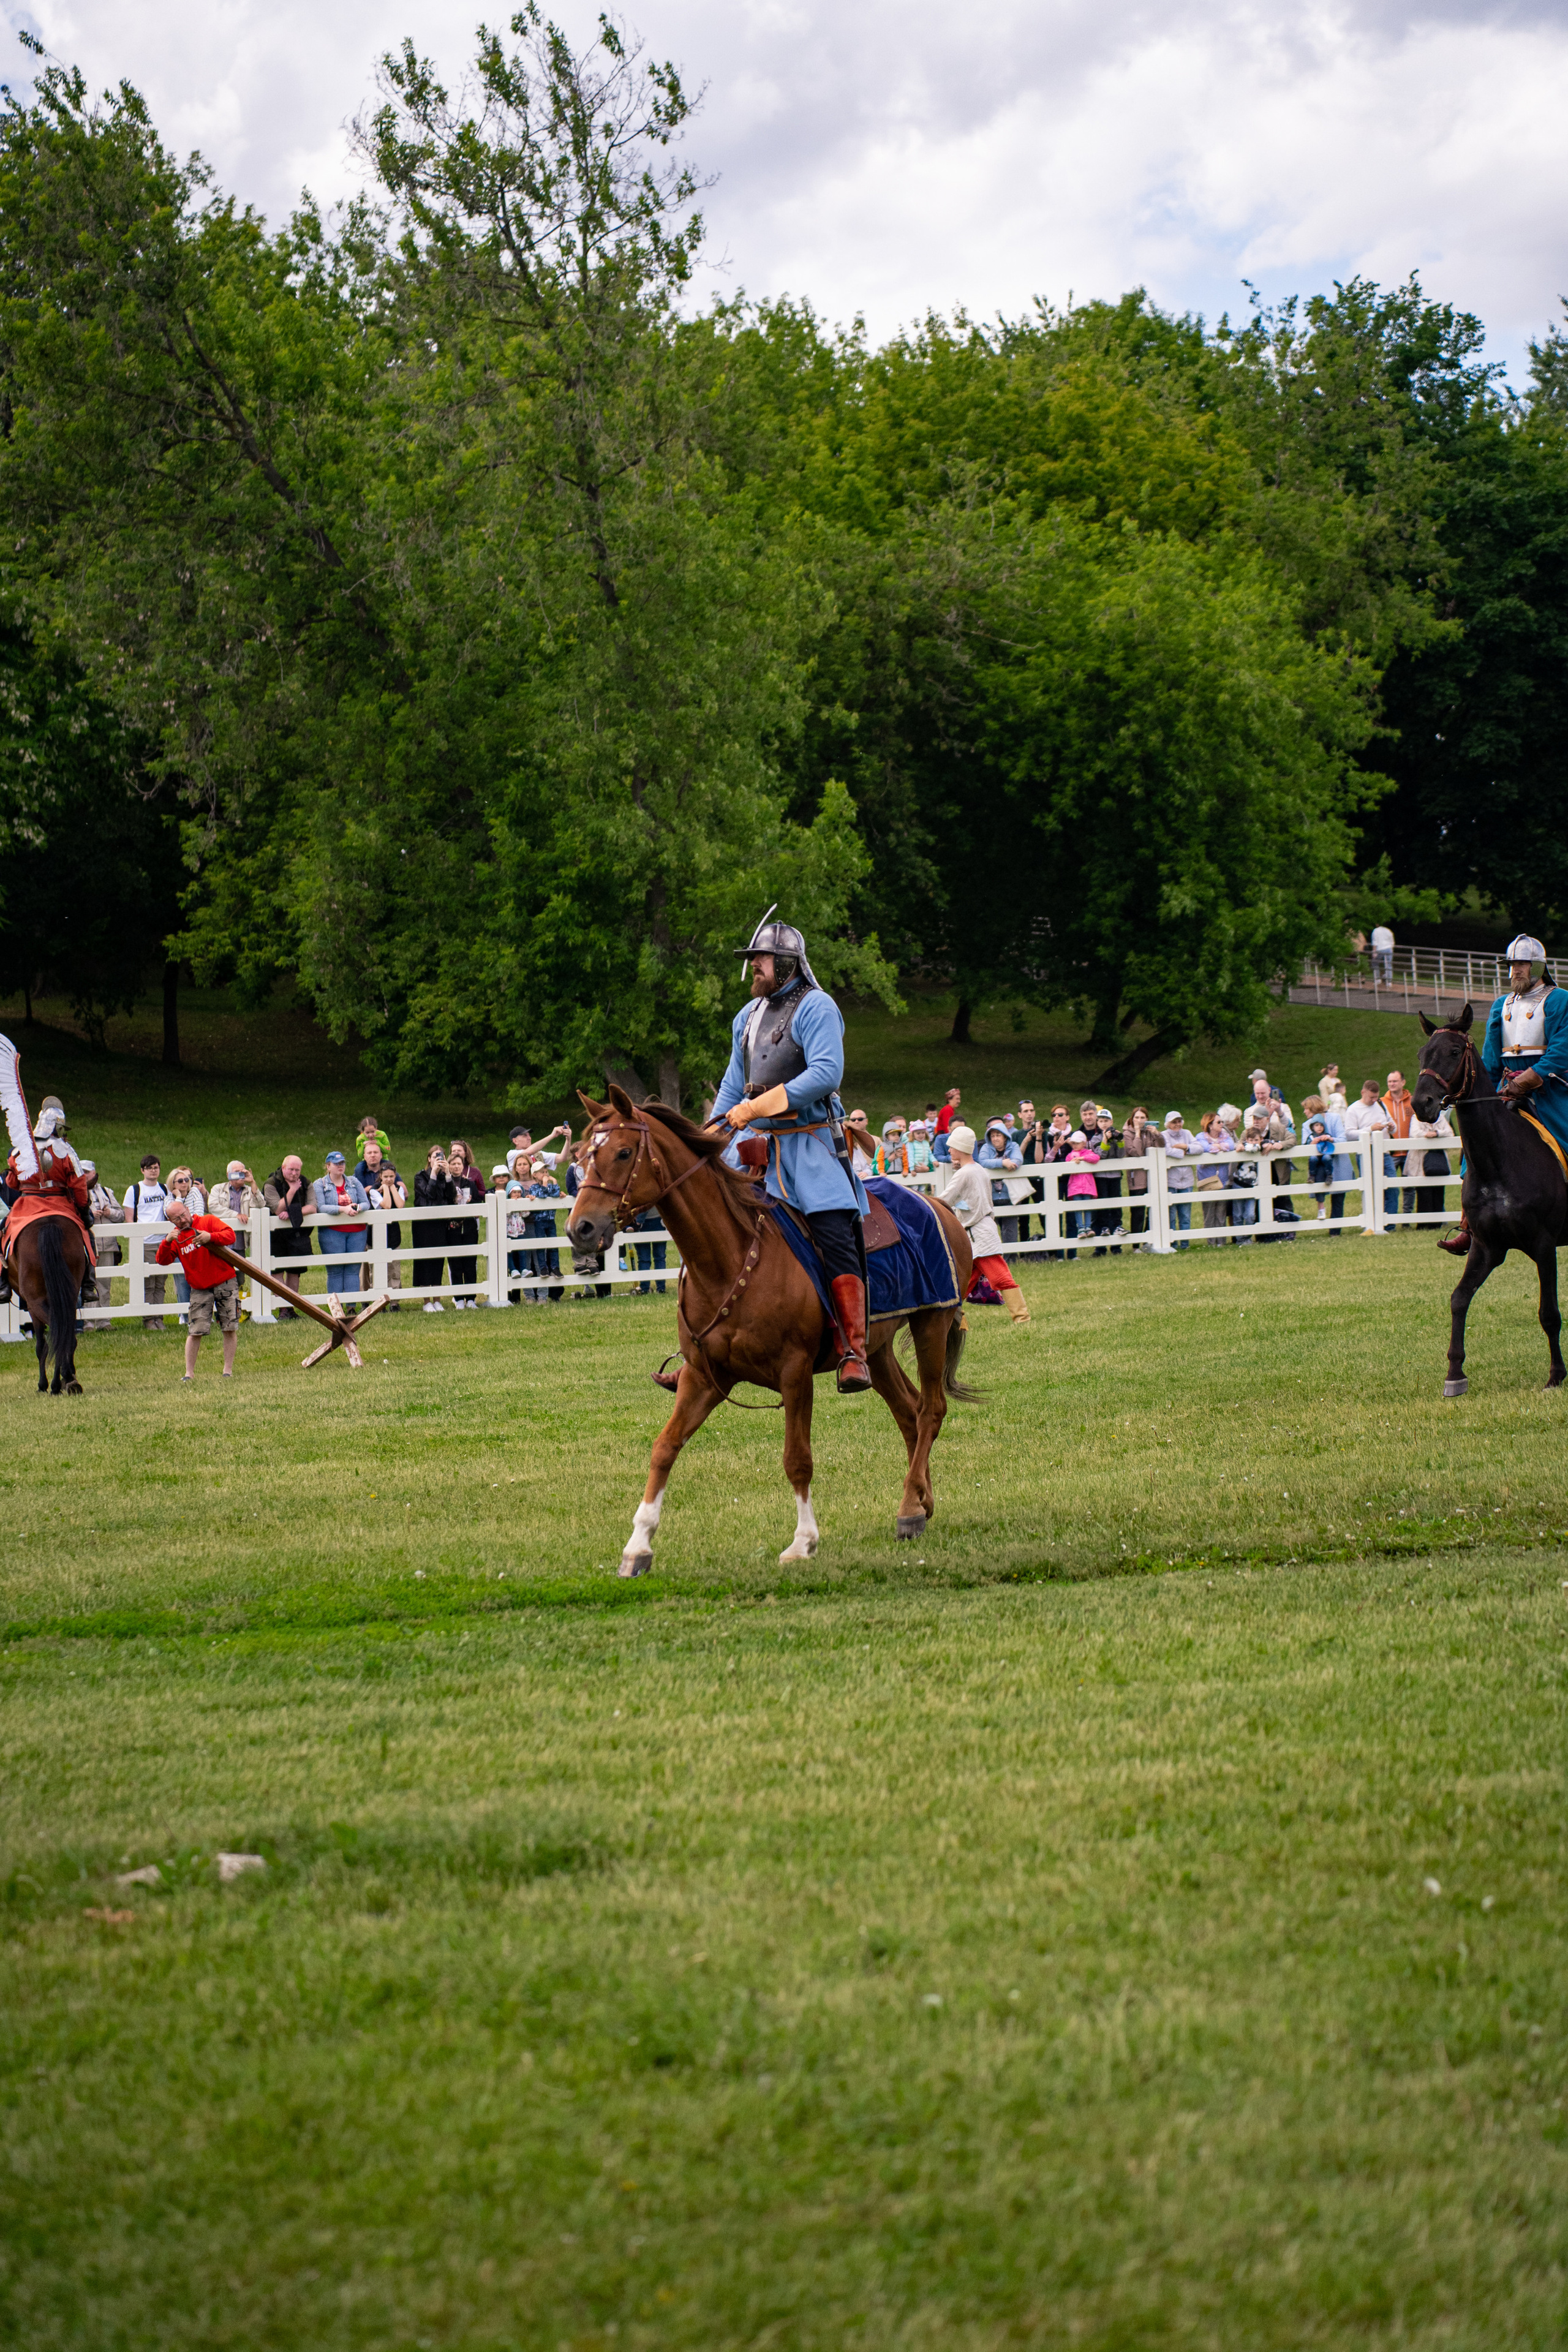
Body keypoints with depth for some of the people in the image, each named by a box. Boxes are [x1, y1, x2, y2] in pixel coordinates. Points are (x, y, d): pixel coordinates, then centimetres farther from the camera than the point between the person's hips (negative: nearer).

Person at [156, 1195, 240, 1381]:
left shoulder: (209, 1222, -1)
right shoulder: (176, 1237, 5)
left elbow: (230, 1235, -13)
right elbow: (163, 1261, -6)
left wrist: (211, 1237, -30)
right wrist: (167, 1242, -24)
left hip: (225, 1283, -1)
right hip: (199, 1289, 1)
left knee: (230, 1328, -1)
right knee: (195, 1332, -6)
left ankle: (228, 1370, 7)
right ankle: (189, 1373, -2)